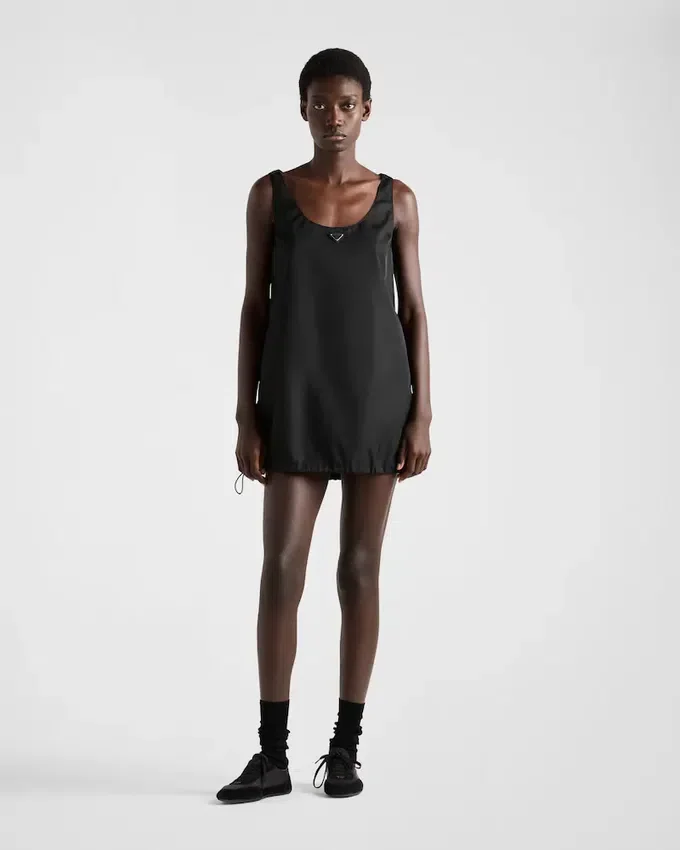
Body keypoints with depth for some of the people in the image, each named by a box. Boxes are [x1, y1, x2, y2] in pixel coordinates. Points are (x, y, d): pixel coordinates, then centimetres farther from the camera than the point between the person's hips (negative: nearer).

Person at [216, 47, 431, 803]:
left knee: (359, 571, 3)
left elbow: (413, 310, 4)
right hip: (296, 403, 0)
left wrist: (421, 414, -3)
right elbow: (254, 309, 3)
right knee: (281, 570, -6)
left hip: (376, 396, 0)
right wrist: (246, 417, -3)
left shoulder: (396, 198, 6)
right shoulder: (270, 194, 5)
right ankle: (272, 754, 4)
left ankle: (345, 748, 14)